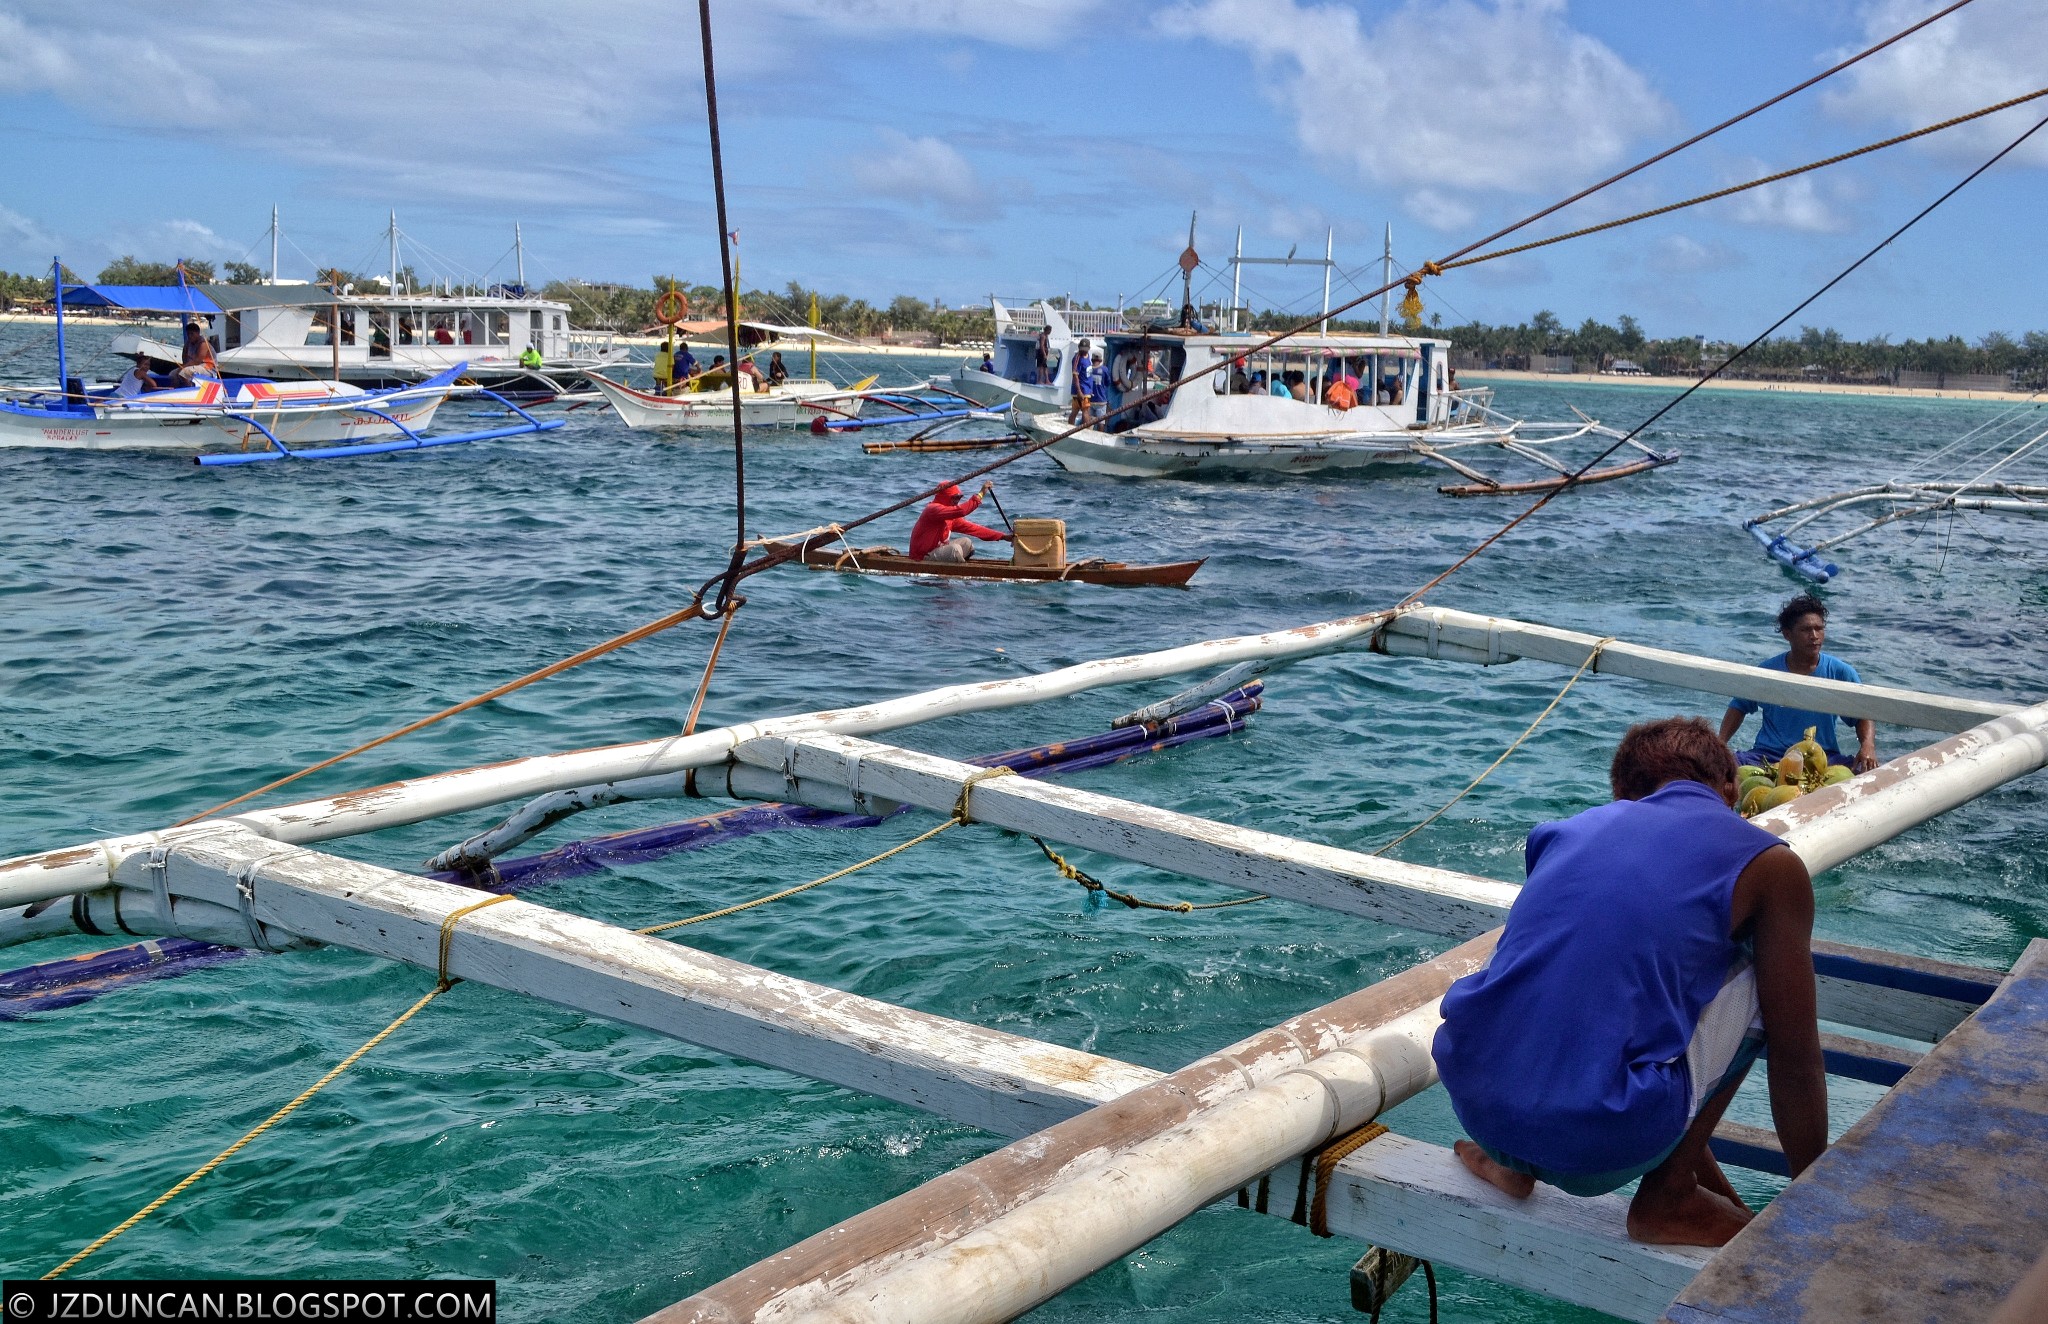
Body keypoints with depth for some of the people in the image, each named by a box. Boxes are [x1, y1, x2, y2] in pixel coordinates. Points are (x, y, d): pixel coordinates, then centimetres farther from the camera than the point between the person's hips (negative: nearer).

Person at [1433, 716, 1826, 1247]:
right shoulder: (1768, 864, 7)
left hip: (1471, 1103, 5)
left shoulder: (1571, 828, 19)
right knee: (1754, 977, 17)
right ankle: (1669, 1198, 18)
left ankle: (1510, 1161, 21)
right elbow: (1796, 1066, 10)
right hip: (1598, 1148, -5)